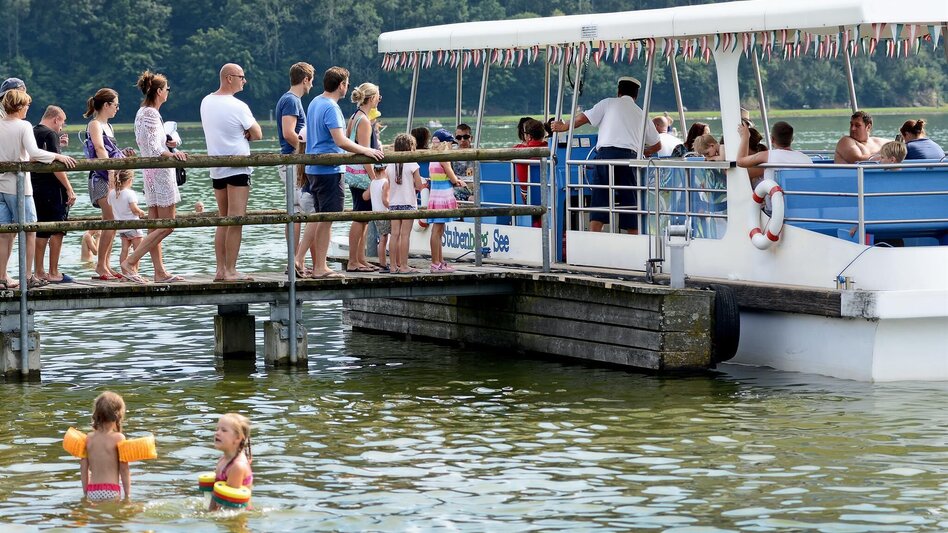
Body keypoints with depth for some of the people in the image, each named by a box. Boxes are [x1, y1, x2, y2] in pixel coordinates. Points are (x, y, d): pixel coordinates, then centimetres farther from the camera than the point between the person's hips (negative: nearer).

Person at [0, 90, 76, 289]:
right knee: (28, 231, 5)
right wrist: (57, 156, -19)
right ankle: (28, 276, 5)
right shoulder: (23, 126, -10)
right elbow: (33, 152, -23)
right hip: (18, 185, -5)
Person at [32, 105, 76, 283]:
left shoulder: (31, 133, 12)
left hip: (35, 187, 8)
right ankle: (53, 273, -3)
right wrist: (69, 188, -17)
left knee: (41, 231, 13)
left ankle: (38, 272, 14)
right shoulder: (50, 134, -11)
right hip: (52, 188, -8)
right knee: (56, 230, -3)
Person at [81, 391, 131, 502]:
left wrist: (85, 493, 19)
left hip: (92, 492, 5)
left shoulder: (89, 438, 7)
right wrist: (128, 495, 4)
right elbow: (124, 469, -3)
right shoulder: (118, 438, -5)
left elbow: (84, 468, 10)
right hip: (111, 491, -4)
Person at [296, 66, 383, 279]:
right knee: (326, 219, -3)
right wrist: (366, 151, -20)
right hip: (329, 170, -9)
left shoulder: (315, 103, 14)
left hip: (313, 168, 9)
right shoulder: (331, 108, -16)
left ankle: (298, 259, 11)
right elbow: (341, 141, -25)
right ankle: (320, 268, 1)